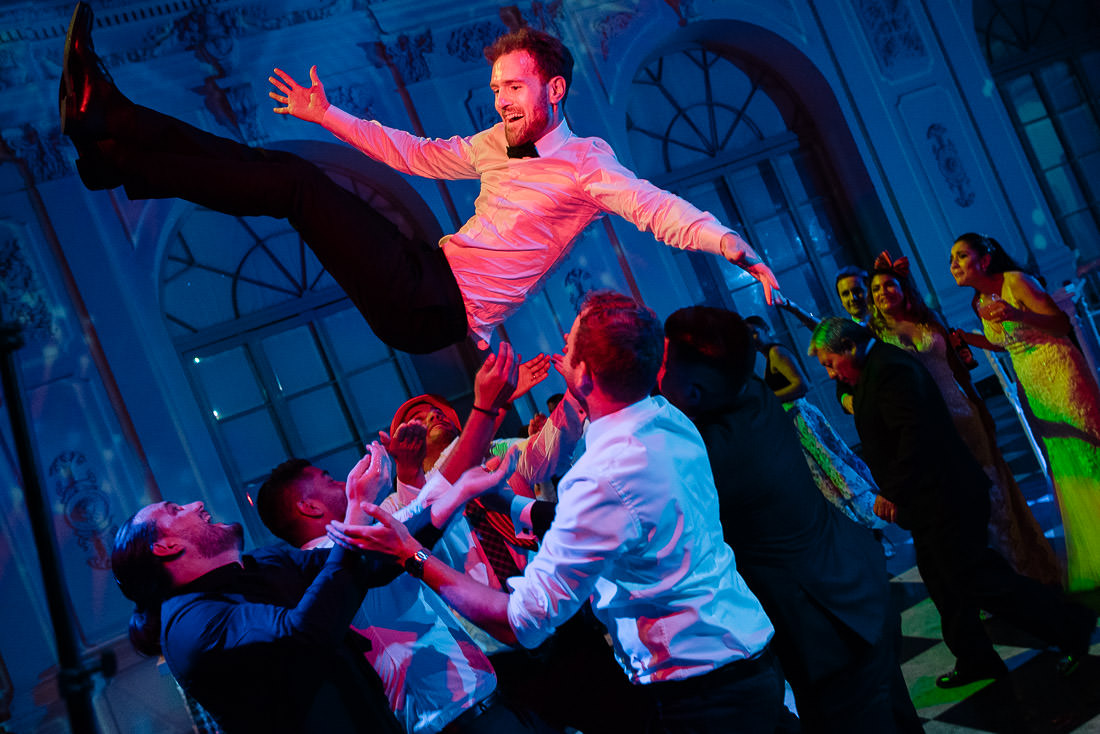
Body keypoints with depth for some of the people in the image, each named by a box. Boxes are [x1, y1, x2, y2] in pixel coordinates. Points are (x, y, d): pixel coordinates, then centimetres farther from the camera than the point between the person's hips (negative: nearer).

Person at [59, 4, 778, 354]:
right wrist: (327, 115, 27)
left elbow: (660, 209, -15)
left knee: (296, 183, -16)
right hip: (423, 275, 7)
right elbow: (417, 154, 26)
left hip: (441, 309, -7)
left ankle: (113, 138, -11)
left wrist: (737, 247, -31)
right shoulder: (496, 143, 18)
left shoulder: (585, 160, -4)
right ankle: (115, 129, 0)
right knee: (287, 173, -2)